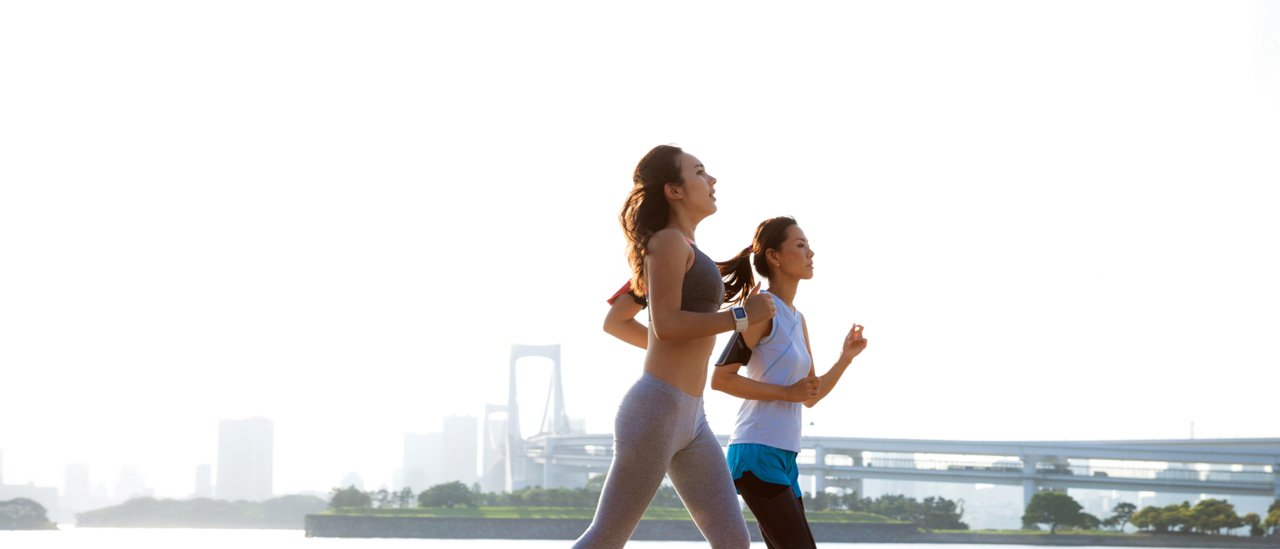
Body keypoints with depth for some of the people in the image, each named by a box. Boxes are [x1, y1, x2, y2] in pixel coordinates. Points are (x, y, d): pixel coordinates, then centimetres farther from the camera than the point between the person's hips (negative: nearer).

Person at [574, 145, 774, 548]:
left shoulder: (680, 248, 21)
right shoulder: (669, 241, -7)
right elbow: (665, 324, -18)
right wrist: (741, 316, -12)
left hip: (689, 419, 9)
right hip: (657, 409, -9)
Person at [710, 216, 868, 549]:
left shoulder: (797, 320, 18)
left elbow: (811, 397, 21)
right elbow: (720, 379, -14)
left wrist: (847, 356, 8)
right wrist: (786, 392, -15)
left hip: (783, 457, 9)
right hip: (758, 453, -9)